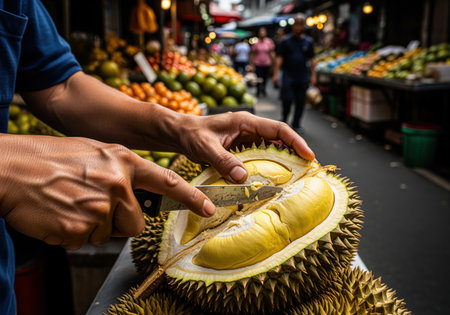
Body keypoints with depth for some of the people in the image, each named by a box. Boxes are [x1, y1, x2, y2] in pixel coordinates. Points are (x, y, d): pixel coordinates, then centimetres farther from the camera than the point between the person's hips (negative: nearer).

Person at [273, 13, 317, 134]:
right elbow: (279, 58, -1)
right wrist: (275, 74, -8)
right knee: (287, 99, -6)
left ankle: (296, 124, 17)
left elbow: (311, 60, 11)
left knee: (300, 102, 5)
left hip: (303, 77, 2)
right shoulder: (286, 40, 1)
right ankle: (284, 121, 18)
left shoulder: (308, 42, 7)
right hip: (288, 75, -2)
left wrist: (313, 75, 7)